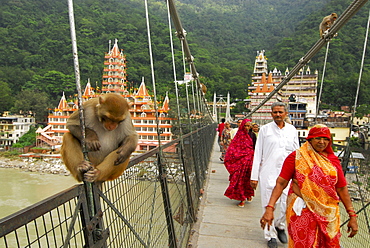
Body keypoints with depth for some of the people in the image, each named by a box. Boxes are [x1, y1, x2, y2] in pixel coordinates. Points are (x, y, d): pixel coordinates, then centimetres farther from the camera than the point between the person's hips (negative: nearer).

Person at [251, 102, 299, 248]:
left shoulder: (292, 130, 9)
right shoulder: (265, 129, 1)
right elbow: (258, 153, 1)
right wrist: (254, 176, -1)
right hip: (268, 173, -2)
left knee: (288, 205, 1)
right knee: (269, 206, 5)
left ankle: (280, 225, 32)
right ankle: (270, 235, 25)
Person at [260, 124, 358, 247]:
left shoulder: (333, 160, 6)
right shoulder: (296, 157, -6)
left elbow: (342, 188, 9)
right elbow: (281, 183, -10)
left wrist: (352, 215, 8)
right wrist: (270, 208, -18)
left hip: (328, 214, 4)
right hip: (301, 211, -4)